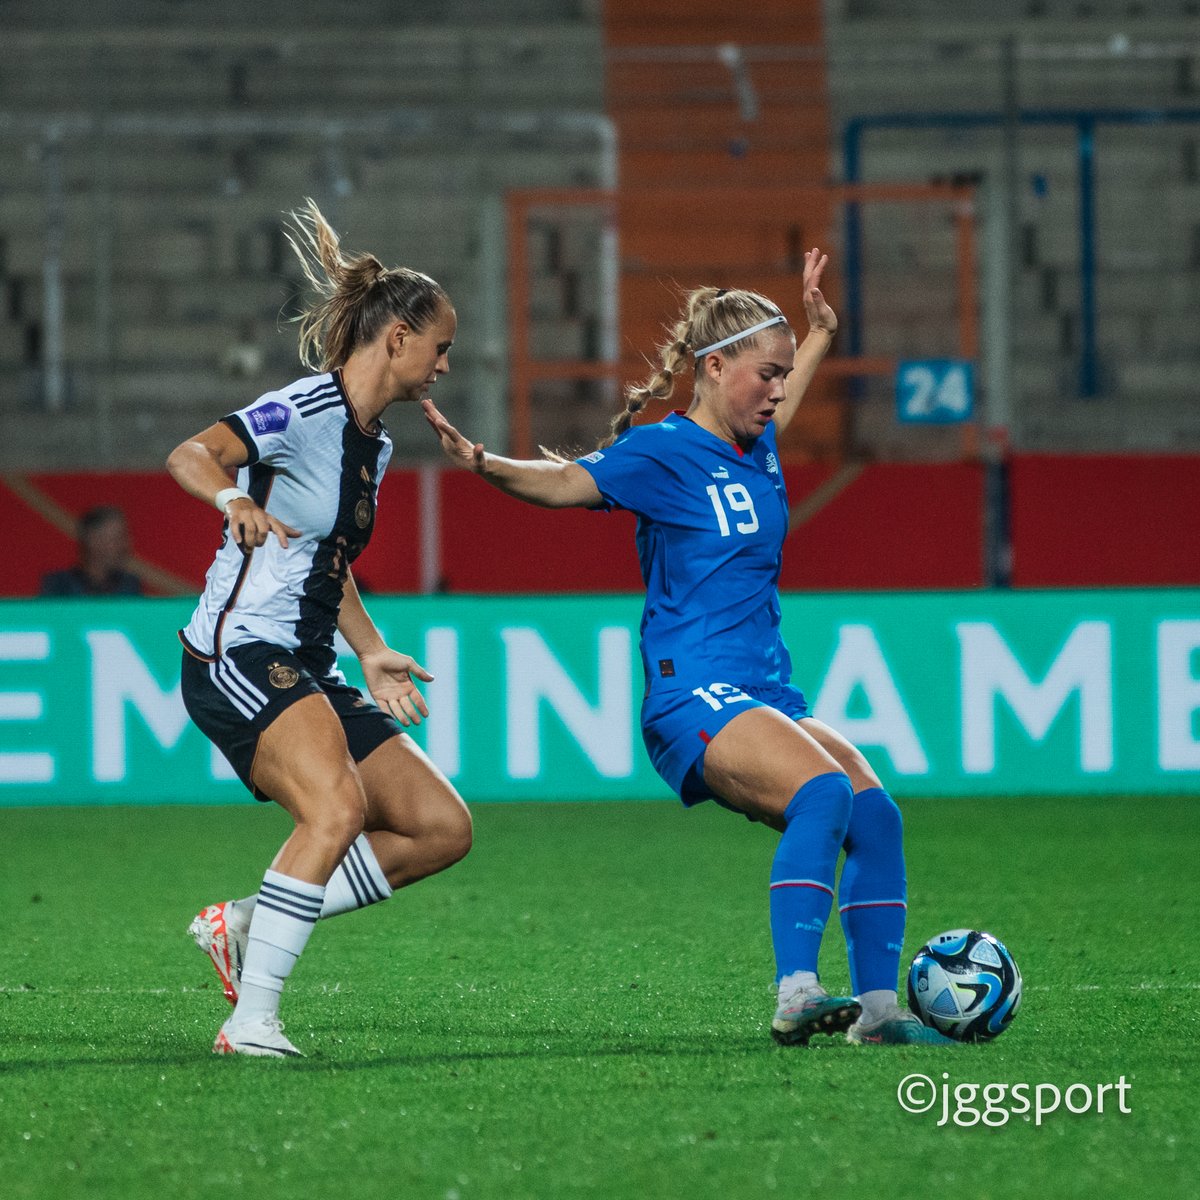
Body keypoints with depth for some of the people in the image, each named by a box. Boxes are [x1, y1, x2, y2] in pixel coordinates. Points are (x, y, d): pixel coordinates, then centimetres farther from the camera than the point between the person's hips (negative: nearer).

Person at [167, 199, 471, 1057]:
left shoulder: (376, 444, 17)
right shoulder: (306, 411, -11)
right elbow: (189, 455, -26)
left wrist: (372, 653, 20)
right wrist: (234, 501, -45)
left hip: (307, 674, 10)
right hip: (238, 656, -10)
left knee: (442, 827, 3)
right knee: (337, 805, -32)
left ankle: (249, 924, 7)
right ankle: (252, 1021, -29)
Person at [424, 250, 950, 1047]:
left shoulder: (756, 449, 17)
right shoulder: (662, 453, -4)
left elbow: (777, 410, 41)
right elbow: (568, 483, -13)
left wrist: (820, 332, 45)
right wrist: (484, 464, -29)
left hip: (768, 694, 8)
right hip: (693, 694, -8)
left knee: (875, 812, -8)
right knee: (826, 791, -30)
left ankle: (877, 1006, 0)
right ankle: (796, 997, -37)